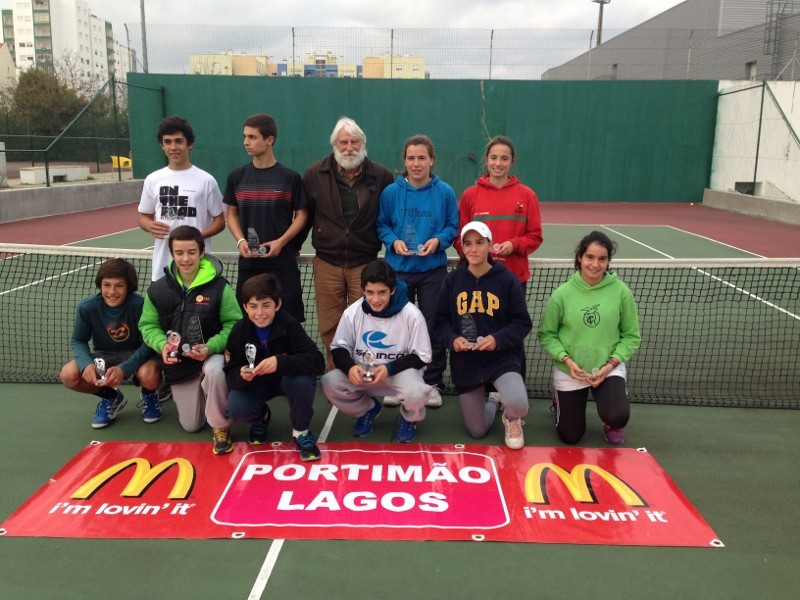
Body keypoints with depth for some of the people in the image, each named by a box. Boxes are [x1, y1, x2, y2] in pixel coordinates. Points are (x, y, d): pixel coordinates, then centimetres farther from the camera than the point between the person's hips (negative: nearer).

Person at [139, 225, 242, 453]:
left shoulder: (218, 286, -15)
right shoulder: (159, 289, -6)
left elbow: (234, 324, -14)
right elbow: (148, 325, 1)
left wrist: (210, 347, -29)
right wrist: (163, 345, -20)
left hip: (211, 354, -3)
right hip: (179, 363, 3)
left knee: (215, 371, -42)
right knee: (191, 426, 11)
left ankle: (220, 428, -16)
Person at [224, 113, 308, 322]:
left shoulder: (290, 177, -2)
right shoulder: (237, 176, 7)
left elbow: (301, 214, 1)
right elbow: (231, 213, 13)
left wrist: (281, 241, -12)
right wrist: (240, 240, -5)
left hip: (283, 261, -3)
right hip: (248, 262, 3)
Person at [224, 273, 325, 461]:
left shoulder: (289, 325, -26)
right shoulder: (239, 331, -17)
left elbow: (317, 361, -35)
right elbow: (230, 373, -13)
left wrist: (280, 362, -50)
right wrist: (241, 375, -38)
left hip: (287, 379, -2)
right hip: (255, 383, 2)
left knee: (302, 380, -36)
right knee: (235, 410, -27)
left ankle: (300, 431, -8)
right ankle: (261, 418, 12)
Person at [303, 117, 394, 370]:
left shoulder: (381, 176, -1)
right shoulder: (314, 174, 2)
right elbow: (304, 214, 10)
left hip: (365, 263, -1)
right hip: (327, 263, 1)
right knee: (330, 329, 7)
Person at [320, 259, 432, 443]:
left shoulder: (411, 315, -17)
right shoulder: (352, 312, -10)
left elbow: (421, 357, -10)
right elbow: (339, 348, 0)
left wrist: (390, 369, -25)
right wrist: (350, 367, -23)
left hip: (400, 371, -3)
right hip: (362, 372, 3)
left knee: (416, 393, -36)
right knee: (328, 383, -22)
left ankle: (407, 418, 7)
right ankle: (367, 409, 11)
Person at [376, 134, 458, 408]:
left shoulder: (445, 192, -4)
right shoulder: (391, 192, -2)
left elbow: (453, 227, 0)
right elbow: (382, 225, 4)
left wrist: (438, 240, -18)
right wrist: (393, 241, -15)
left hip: (433, 270, -1)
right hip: (398, 269, 1)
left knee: (433, 326, 7)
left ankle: (432, 383, 22)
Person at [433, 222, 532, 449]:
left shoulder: (507, 279, -8)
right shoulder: (452, 280, -1)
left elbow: (522, 323, -6)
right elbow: (441, 321, 3)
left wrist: (498, 339, -22)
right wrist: (452, 339, -17)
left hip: (502, 357, -2)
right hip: (465, 362, 2)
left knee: (518, 404, -30)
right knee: (477, 432, 9)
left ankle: (511, 418, 11)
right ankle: (490, 404, 46)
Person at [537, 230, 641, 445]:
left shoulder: (621, 291, -10)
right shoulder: (562, 293, -11)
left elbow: (631, 335, -2)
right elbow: (546, 334, -4)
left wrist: (611, 364, -14)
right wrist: (566, 359, -18)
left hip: (609, 368, 0)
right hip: (569, 371, 0)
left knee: (618, 417, -26)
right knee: (570, 437, 8)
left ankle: (611, 424, 15)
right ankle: (560, 401, 42)